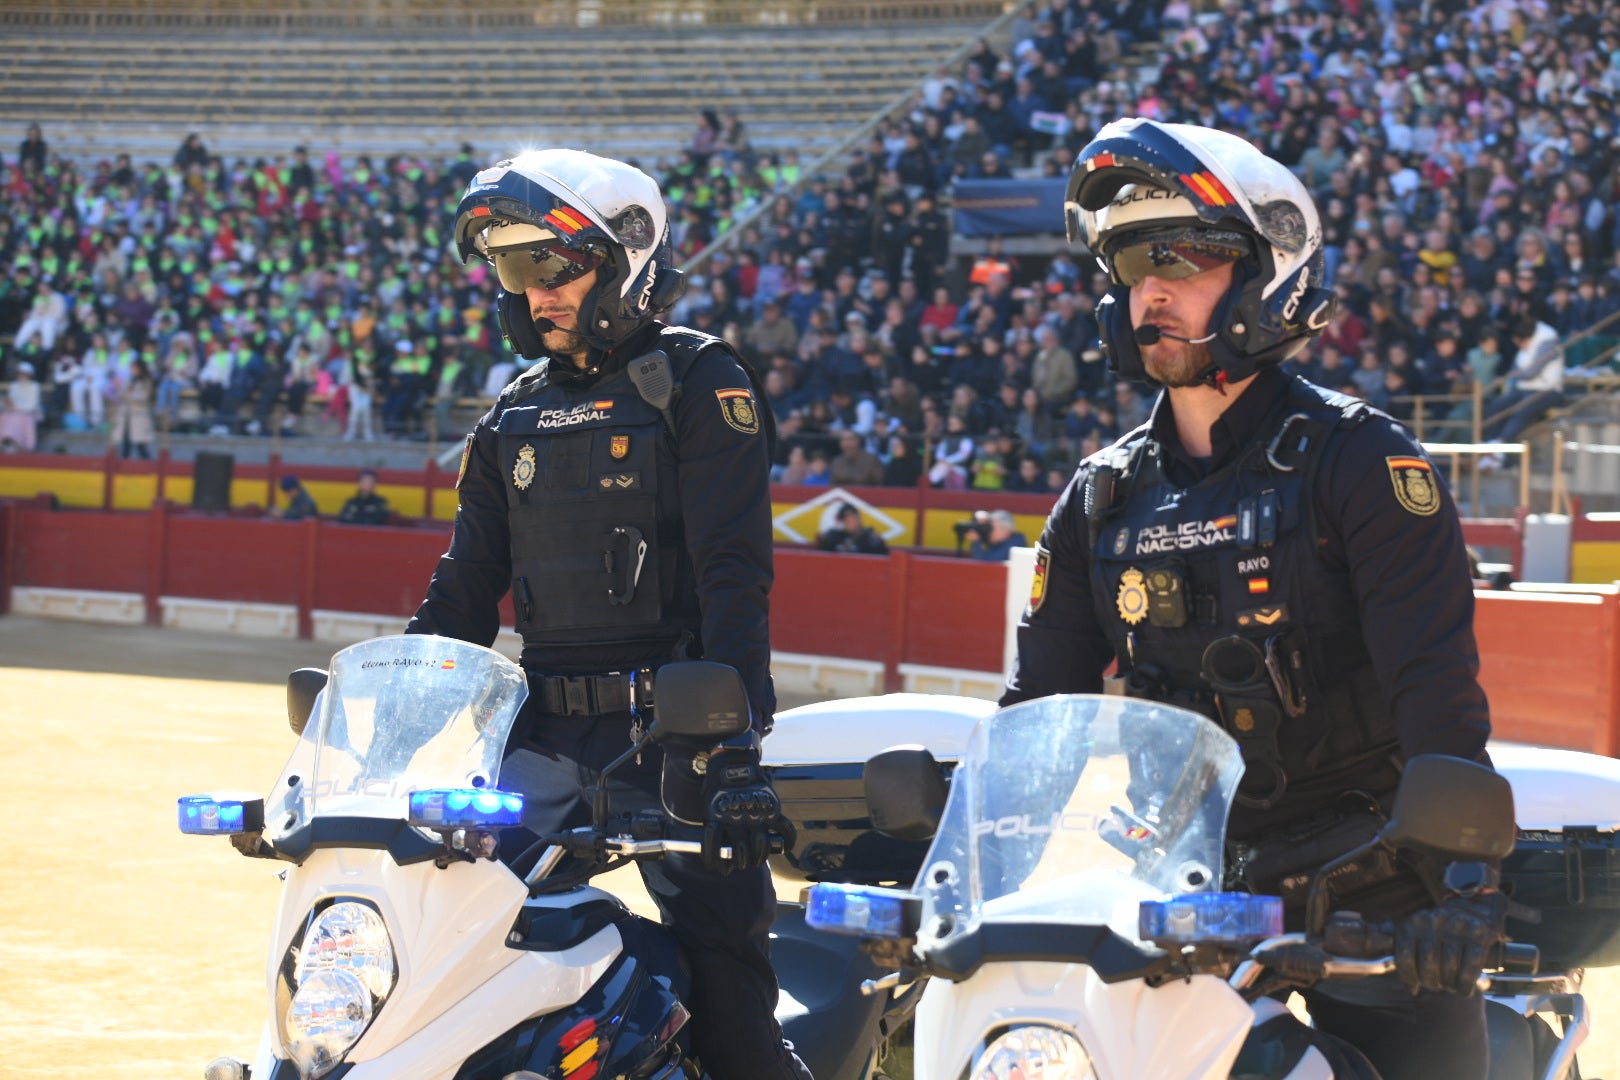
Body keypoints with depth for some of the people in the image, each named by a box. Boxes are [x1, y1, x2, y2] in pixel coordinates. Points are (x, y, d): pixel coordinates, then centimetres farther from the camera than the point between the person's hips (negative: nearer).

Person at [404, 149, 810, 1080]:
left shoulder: (698, 382, -1)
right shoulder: (518, 416, 18)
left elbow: (733, 571, -11)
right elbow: (466, 590, 20)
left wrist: (735, 738, -21)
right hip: (547, 736, 6)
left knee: (723, 975, -10)